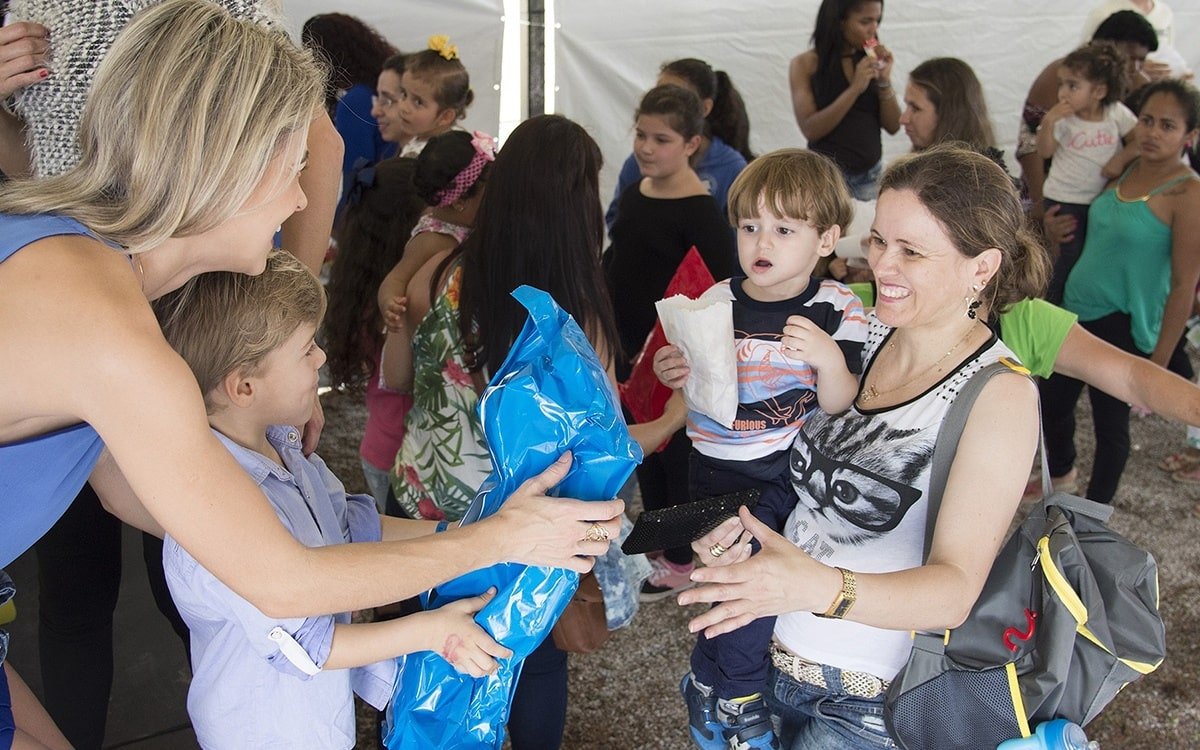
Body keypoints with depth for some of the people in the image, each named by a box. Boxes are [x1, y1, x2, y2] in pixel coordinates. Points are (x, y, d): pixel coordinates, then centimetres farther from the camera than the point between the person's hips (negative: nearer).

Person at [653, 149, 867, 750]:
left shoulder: (837, 311, -5)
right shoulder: (716, 303, -1)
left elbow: (842, 410, -10)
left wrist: (830, 357, -28)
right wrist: (676, 377, -14)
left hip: (795, 469, 0)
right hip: (719, 469, 0)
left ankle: (709, 682, 19)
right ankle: (734, 696, 12)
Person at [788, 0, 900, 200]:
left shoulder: (871, 62, 6)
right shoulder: (805, 65, -5)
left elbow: (893, 126, 4)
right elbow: (810, 130, -14)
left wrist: (884, 81, -10)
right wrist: (855, 89, -20)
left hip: (871, 176, 4)